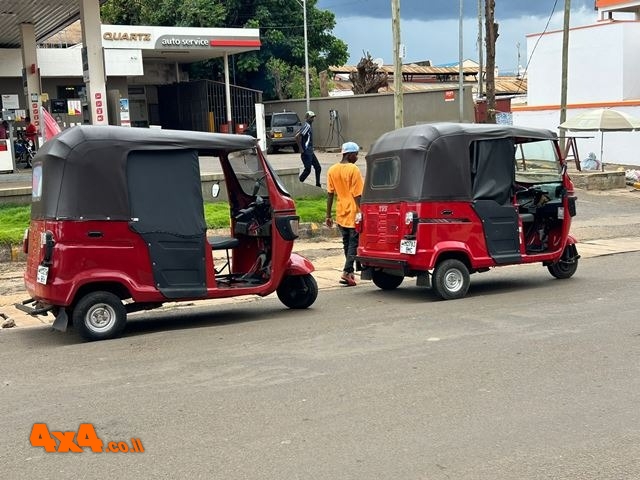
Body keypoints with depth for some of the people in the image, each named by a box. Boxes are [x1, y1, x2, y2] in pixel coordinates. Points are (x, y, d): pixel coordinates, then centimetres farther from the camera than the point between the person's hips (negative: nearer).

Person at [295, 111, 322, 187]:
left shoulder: (308, 126, 14)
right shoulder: (307, 126, -15)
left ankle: (318, 185, 14)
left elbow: (297, 134, 23)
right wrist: (301, 149, -21)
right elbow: (297, 136, -26)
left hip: (310, 152, 10)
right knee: (308, 170, -6)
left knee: (318, 168, 10)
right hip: (306, 153, -10)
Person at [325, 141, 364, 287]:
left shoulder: (332, 170, 5)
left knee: (347, 243, 16)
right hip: (353, 214, -6)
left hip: (341, 214, 6)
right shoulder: (353, 170, -13)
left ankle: (350, 271, 21)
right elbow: (357, 195, -15)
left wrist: (328, 216, 8)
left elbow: (330, 194, 6)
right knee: (354, 243, -1)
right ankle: (347, 272, -10)